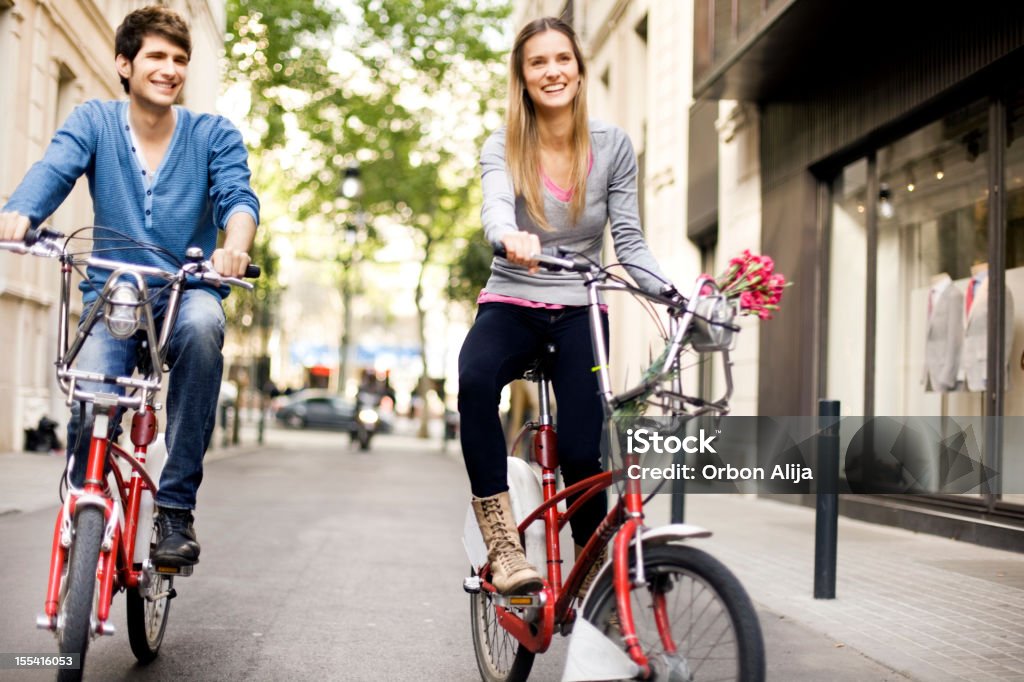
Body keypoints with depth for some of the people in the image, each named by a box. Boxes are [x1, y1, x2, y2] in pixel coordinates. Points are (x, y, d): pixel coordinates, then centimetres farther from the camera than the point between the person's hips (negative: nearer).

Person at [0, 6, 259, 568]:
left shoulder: (215, 135, 4)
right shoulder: (94, 122, 4)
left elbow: (238, 196, -12)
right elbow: (53, 170, -14)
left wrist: (234, 246, -37)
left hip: (185, 293, 0)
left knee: (202, 324, -36)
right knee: (89, 408, -25)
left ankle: (176, 507, -27)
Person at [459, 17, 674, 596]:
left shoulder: (612, 146, -1)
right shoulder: (502, 148, -5)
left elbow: (629, 240, -1)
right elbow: (496, 208, -26)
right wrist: (510, 237, -51)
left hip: (580, 310, 1)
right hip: (511, 304, -1)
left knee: (582, 451, -15)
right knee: (475, 379, -35)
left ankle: (596, 576, 10)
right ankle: (504, 546, -31)